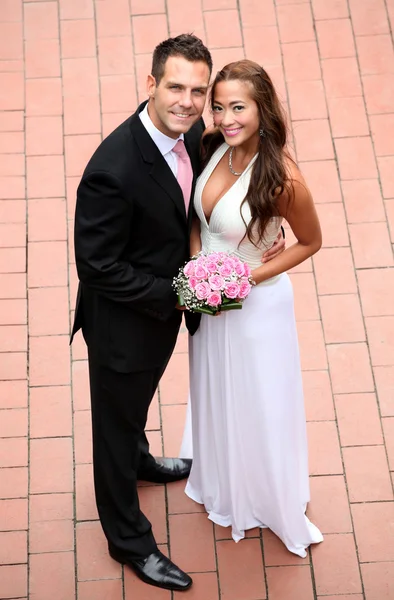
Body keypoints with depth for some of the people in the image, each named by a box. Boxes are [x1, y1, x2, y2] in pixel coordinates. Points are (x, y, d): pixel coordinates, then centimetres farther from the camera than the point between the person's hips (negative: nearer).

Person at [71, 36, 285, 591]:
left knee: (139, 399, 34)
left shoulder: (190, 130, -11)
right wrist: (174, 296, -24)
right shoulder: (113, 169, -35)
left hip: (165, 305, 7)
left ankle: (138, 460, 64)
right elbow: (98, 266, -27)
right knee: (117, 423, 16)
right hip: (122, 322, -7)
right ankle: (129, 539, 38)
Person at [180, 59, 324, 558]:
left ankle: (272, 502, 42)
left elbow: (310, 242, -14)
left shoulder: (282, 179, -30)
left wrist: (252, 277, -20)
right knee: (215, 392, 26)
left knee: (259, 404, 15)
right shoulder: (212, 147, -13)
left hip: (255, 303, -6)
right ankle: (222, 480, 55)